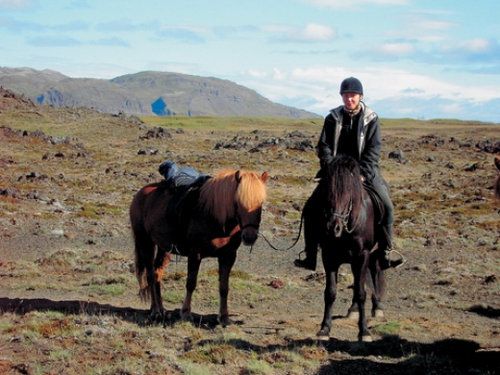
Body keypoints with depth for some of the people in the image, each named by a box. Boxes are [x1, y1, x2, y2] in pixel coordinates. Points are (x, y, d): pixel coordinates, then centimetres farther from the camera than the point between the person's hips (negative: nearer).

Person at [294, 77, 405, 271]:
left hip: (364, 172, -1)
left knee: (386, 207, -16)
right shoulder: (333, 118, 0)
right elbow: (324, 146, -1)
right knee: (311, 208, -7)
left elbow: (373, 150, -8)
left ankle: (385, 254, -4)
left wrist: (362, 173, -21)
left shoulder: (371, 119, -4)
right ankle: (310, 256, 2)